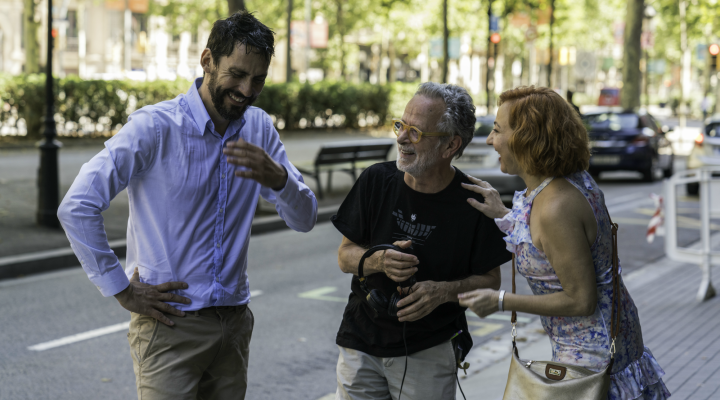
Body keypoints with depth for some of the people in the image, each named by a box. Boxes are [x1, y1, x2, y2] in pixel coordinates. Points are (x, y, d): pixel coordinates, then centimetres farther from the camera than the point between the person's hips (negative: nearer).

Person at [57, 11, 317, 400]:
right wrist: (123, 291, -14)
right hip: (170, 321, -5)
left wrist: (278, 178, -18)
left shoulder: (259, 127, 5)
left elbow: (304, 218, 4)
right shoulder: (154, 127, -14)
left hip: (234, 320, 6)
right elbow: (76, 208, -19)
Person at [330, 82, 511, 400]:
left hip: (429, 352, -2)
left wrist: (444, 291, -21)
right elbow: (345, 256, 3)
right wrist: (378, 261, -19)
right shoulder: (376, 180, -4)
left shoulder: (473, 203, -11)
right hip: (361, 344, 2)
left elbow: (490, 281, -3)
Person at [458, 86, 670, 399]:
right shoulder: (573, 180, 0)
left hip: (592, 355, -9)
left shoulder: (556, 207, -28)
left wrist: (501, 302, -19)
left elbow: (581, 301, -24)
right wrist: (503, 215, 13)